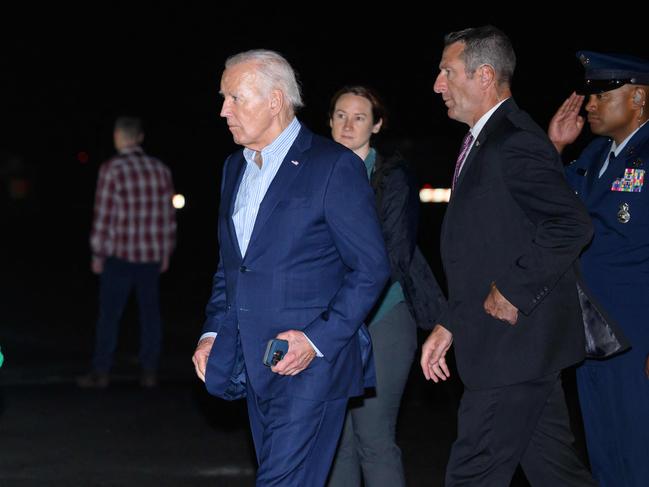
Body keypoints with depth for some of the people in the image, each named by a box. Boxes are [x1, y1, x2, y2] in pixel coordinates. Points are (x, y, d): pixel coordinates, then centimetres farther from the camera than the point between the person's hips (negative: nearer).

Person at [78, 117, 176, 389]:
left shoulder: (112, 170, -11)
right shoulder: (160, 169, 3)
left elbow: (104, 216, -11)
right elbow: (168, 215, 5)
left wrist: (97, 254, -3)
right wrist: (165, 253, 14)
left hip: (120, 254, -4)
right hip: (152, 254, 4)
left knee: (109, 313, 3)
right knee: (150, 313, 8)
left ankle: (101, 372, 6)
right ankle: (149, 372, 9)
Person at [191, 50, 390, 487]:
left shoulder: (334, 165, -9)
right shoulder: (236, 167, 15)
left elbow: (371, 267, -10)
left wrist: (318, 339, -17)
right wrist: (213, 332, 10)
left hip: (310, 363, -8)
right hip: (256, 365, 8)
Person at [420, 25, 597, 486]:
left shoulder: (515, 142, -16)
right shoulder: (485, 142, 17)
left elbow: (572, 226, -25)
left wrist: (514, 290, -20)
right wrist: (449, 326, 18)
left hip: (513, 344, -10)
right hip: (523, 345, 10)